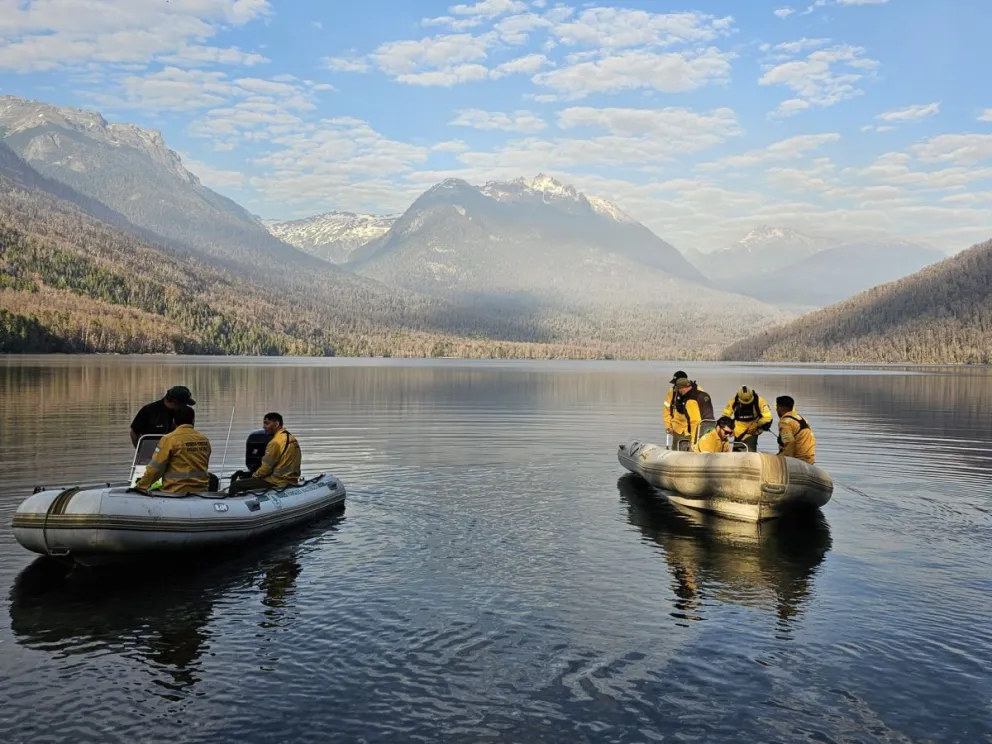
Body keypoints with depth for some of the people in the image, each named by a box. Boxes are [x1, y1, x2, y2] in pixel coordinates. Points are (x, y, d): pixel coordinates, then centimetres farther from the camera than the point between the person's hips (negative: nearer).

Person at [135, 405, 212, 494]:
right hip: (200, 491, 5)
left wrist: (140, 487, 5)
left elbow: (155, 468, -7)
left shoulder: (169, 439, -8)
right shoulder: (204, 441, 7)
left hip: (175, 492, -4)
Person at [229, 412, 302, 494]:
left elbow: (266, 467, -15)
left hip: (277, 482, -10)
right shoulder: (291, 438, 10)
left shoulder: (276, 442, -17)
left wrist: (254, 476, 5)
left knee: (235, 486, -7)